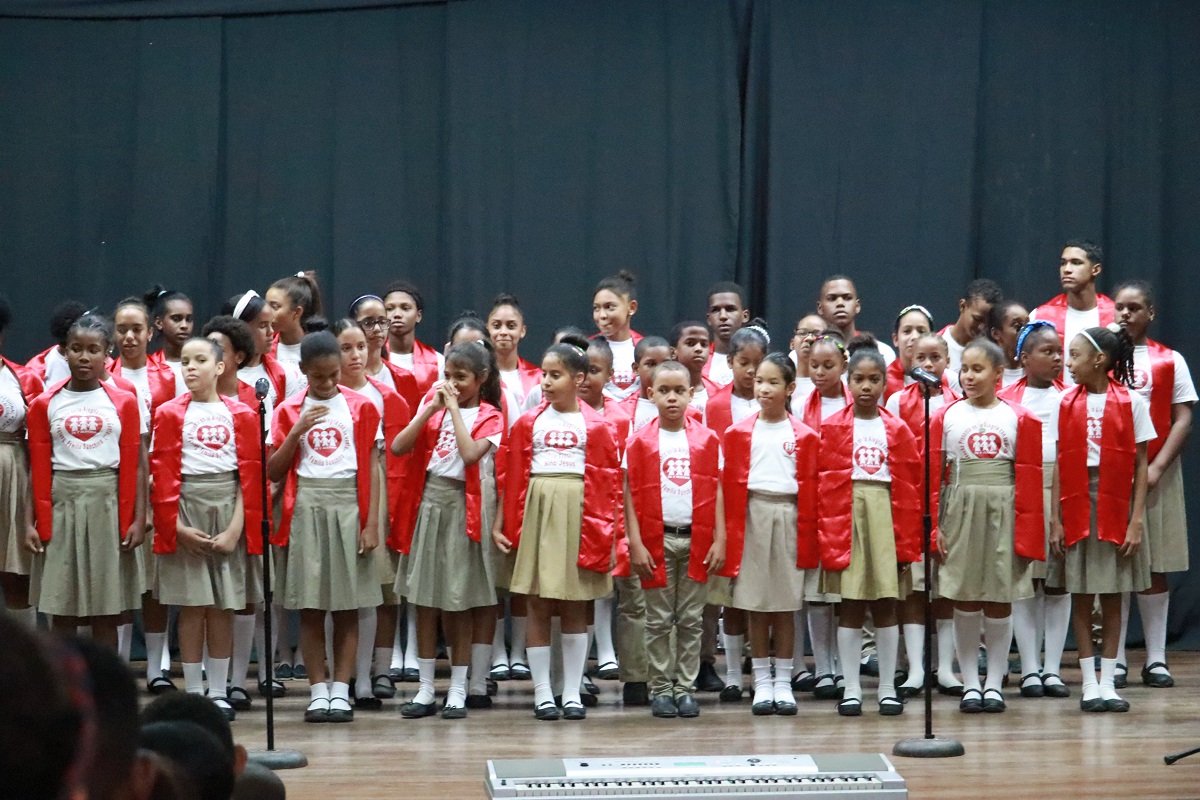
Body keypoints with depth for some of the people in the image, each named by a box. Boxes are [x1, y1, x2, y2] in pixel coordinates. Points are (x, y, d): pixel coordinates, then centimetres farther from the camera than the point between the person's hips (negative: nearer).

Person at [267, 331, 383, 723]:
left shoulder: (361, 408, 4)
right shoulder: (289, 412, 6)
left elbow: (371, 468, 2)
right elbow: (273, 472, 2)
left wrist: (372, 522, -5)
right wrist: (297, 431, -11)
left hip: (348, 506, -1)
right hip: (305, 509, 1)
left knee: (347, 606, 0)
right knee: (310, 606, 0)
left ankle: (341, 691, 3)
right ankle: (318, 692, 4)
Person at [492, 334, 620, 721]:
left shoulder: (595, 427, 2)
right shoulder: (529, 423, 5)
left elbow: (607, 483, 2)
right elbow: (512, 477, 4)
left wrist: (602, 529, -5)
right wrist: (504, 524, -3)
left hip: (579, 515, -1)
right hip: (537, 512, 1)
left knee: (575, 607, 5)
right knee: (538, 606, 2)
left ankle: (572, 693, 11)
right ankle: (542, 693, 7)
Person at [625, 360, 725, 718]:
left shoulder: (707, 440, 5)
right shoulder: (640, 442, 0)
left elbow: (717, 492, 6)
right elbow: (630, 496, -1)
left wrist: (719, 540, -1)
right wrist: (635, 544, -7)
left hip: (696, 539, 1)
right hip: (657, 540, -1)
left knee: (691, 619, 5)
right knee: (659, 620, 3)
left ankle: (685, 689, 10)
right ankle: (660, 689, 8)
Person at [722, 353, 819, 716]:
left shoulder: (803, 436, 5)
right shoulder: (739, 433, 5)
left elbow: (809, 489, 4)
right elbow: (730, 485, 3)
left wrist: (807, 534, -1)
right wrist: (729, 533, -3)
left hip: (788, 515, 0)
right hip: (752, 517, 0)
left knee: (786, 603, 3)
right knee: (755, 604, 1)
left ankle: (783, 683, 9)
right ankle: (762, 683, 8)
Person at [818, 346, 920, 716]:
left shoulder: (897, 430, 7)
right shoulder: (832, 428, 5)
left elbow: (908, 489, 5)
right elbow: (823, 485, 2)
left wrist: (906, 542, 0)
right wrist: (825, 536, -5)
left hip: (885, 518, 1)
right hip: (844, 517, -1)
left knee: (885, 605, 3)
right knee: (849, 607, 1)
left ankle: (887, 689, 9)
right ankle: (851, 689, 6)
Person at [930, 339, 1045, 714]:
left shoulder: (1020, 419, 3)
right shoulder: (946, 417, 4)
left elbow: (1029, 479, 3)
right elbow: (931, 475, 3)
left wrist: (1025, 530, -2)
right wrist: (933, 527, -3)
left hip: (1003, 513, 0)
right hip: (960, 512, 0)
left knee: (999, 599, 3)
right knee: (964, 600, 2)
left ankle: (994, 683, 11)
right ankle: (970, 684, 10)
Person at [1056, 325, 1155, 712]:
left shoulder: (1131, 402, -2)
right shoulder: (1067, 403, 5)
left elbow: (1140, 465, -2)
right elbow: (1061, 464, 5)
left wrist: (1137, 520, -8)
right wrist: (1058, 519, -1)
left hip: (1115, 502, -2)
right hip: (1077, 502, 2)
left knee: (1112, 595, 4)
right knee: (1081, 595, 2)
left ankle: (1108, 683, 8)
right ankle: (1089, 684, 7)